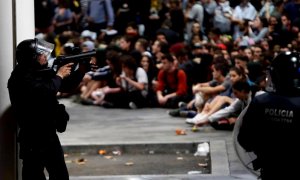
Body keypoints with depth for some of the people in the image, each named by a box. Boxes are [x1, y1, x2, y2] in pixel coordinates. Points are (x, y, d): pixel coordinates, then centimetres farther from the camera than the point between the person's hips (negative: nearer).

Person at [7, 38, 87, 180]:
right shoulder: (21, 77, -18)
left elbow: (66, 86, 18)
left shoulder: (42, 72, 10)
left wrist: (81, 69, 4)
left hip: (50, 135, 9)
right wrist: (59, 75, -16)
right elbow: (44, 92, -31)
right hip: (33, 138, -9)